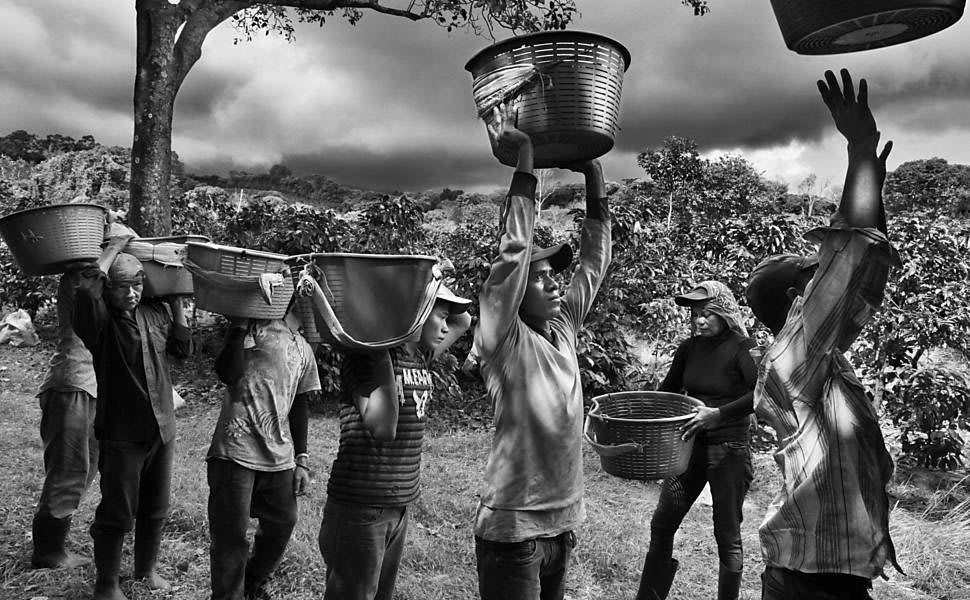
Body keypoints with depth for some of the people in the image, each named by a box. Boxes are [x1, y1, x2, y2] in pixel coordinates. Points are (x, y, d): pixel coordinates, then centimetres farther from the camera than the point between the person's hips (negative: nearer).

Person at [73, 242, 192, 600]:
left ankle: (147, 568, 38)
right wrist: (112, 249, -22)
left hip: (162, 431, 5)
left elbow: (183, 348, 11)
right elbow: (86, 291, -34)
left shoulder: (154, 313, 4)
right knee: (117, 514, 5)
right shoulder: (100, 320, -13)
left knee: (155, 510, 18)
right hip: (121, 436, -5)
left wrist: (176, 301, 7)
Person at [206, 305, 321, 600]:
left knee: (282, 526, 14)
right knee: (230, 537, 0)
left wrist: (301, 459, 14)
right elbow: (228, 373, -18)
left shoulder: (304, 349, 15)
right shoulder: (254, 326, -3)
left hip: (280, 458, 6)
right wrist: (240, 326, -18)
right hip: (236, 452, -6)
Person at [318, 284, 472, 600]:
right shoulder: (365, 357, -15)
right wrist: (382, 355, -24)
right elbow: (382, 428, -26)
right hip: (360, 509, -7)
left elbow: (463, 320, 19)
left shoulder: (420, 357, 7)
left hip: (401, 505, 7)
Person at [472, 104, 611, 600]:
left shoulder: (563, 330, 5)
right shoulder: (504, 342, -13)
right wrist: (524, 157, -21)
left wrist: (592, 173, 3)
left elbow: (595, 260, 8)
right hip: (513, 529, -7)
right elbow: (513, 251, -24)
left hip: (563, 523, 7)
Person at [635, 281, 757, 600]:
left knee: (727, 536, 8)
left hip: (729, 451, -5)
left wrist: (719, 413, -33)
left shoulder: (742, 347, -12)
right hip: (690, 445, 6)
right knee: (661, 526, 9)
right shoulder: (690, 347, 4)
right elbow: (667, 390, 14)